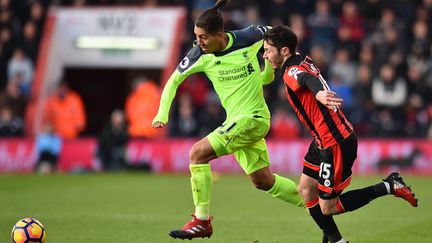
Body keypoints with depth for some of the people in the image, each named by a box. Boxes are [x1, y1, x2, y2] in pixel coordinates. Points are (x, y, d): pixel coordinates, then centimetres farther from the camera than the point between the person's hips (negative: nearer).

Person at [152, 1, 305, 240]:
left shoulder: (248, 38, -15)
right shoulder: (200, 55, -5)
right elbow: (174, 80, 5)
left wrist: (268, 72, 11)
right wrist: (162, 114, -6)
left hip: (252, 119, -6)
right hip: (236, 122, 6)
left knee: (198, 153, -18)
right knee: (263, 181, 14)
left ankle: (201, 222, -10)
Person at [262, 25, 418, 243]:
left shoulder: (292, 71, -20)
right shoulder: (304, 61, 5)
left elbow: (308, 79, -44)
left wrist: (319, 93, -66)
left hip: (336, 143, -9)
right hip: (324, 140, 9)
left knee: (327, 208, -2)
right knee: (306, 190, 10)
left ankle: (389, 186, 2)